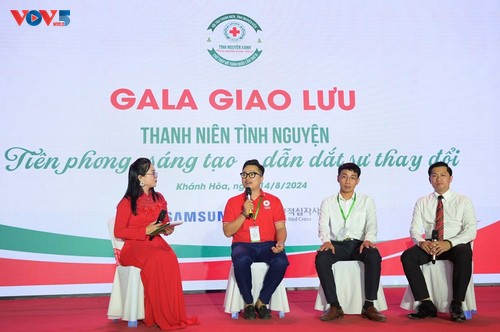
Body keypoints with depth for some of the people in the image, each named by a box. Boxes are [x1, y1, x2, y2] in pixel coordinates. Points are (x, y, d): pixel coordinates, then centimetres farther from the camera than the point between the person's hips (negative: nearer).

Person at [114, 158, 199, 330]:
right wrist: (146, 230, -13)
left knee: (170, 258, -33)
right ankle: (159, 317, -29)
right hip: (135, 245, -4)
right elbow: (118, 232, -4)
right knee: (157, 258, -37)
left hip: (156, 242, 4)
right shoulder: (127, 202, -1)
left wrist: (167, 229, 1)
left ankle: (173, 315, -30)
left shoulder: (159, 198, 16)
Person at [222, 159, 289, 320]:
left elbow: (280, 228, 5)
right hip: (243, 245, -1)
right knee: (241, 261, -36)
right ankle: (248, 303, -13)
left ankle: (262, 302, -11)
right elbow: (227, 231, 1)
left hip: (267, 245, 1)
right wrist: (244, 214, -10)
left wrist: (280, 243, -16)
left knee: (281, 261, -31)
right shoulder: (233, 201, 8)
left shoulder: (273, 201, 10)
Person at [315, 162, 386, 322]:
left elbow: (371, 225, 2)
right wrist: (326, 240, -22)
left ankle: (369, 306, -26)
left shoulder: (367, 201, 14)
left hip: (358, 245, 0)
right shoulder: (328, 202, 13)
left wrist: (368, 239, -21)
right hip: (336, 245, 0)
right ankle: (335, 306, -26)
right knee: (321, 257, -33)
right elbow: (323, 225, 0)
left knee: (374, 255, -34)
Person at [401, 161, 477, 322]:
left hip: (456, 245, -2)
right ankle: (426, 304, -25)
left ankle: (456, 305, -27)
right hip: (430, 245, 3)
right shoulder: (422, 202, 13)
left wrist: (449, 243, -23)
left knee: (464, 254, -37)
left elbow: (471, 230, -5)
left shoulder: (463, 201, 6)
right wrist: (421, 241, -20)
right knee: (407, 256, -26)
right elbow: (415, 229, 5)